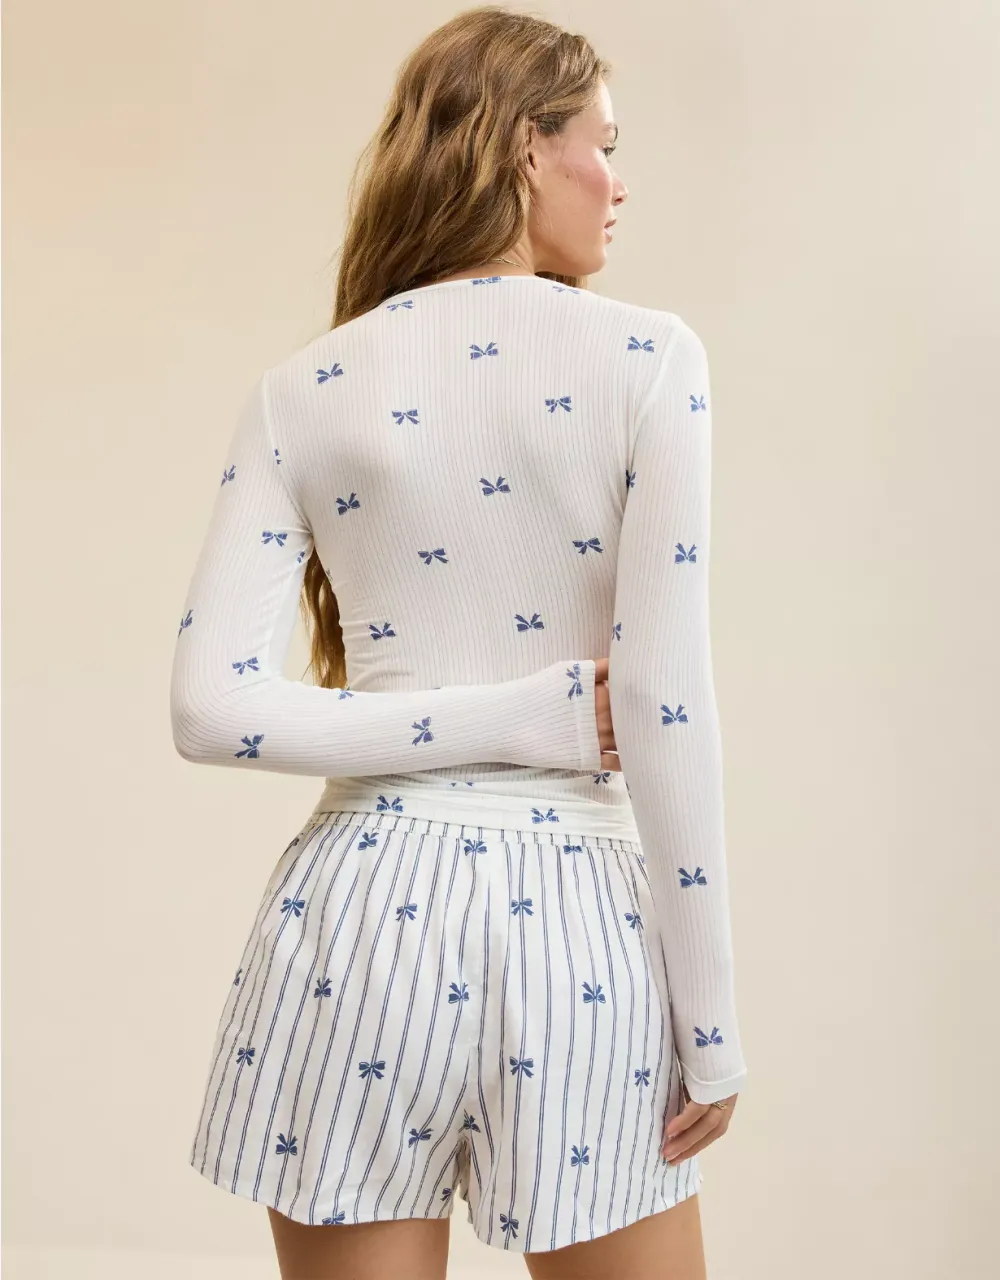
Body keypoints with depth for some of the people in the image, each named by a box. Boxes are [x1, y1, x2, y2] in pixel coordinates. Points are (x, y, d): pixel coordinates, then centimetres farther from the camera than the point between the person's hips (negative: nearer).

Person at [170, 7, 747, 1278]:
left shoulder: (301, 393, 3)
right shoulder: (646, 357, -5)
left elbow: (212, 707, -6)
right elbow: (665, 704, -11)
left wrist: (516, 717, -3)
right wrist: (712, 1027, -4)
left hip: (359, 906, 2)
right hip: (576, 922, -2)